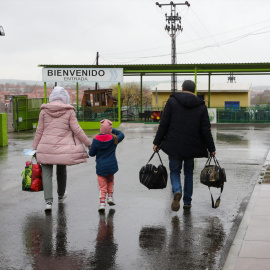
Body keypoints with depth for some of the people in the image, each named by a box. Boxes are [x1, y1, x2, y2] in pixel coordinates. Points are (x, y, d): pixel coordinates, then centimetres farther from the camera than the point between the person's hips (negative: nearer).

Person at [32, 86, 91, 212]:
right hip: (62, 148, 0)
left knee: (46, 173, 1)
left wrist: (34, 147, 12)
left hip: (46, 147, 0)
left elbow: (39, 131, 4)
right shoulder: (69, 111, -3)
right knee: (61, 171, 21)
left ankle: (48, 201, -13)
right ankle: (61, 195, 41)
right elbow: (77, 130, -4)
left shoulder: (44, 111, 1)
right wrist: (88, 143, 6)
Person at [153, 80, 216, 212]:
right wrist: (211, 149, 9)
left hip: (174, 146, -1)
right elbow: (206, 130, 1)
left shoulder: (172, 101, -2)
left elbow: (163, 124, -4)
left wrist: (157, 142, 3)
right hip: (191, 147, 2)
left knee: (174, 171, 11)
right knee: (189, 172, 18)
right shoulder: (201, 106, 2)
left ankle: (177, 191, -18)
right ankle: (187, 202, 19)